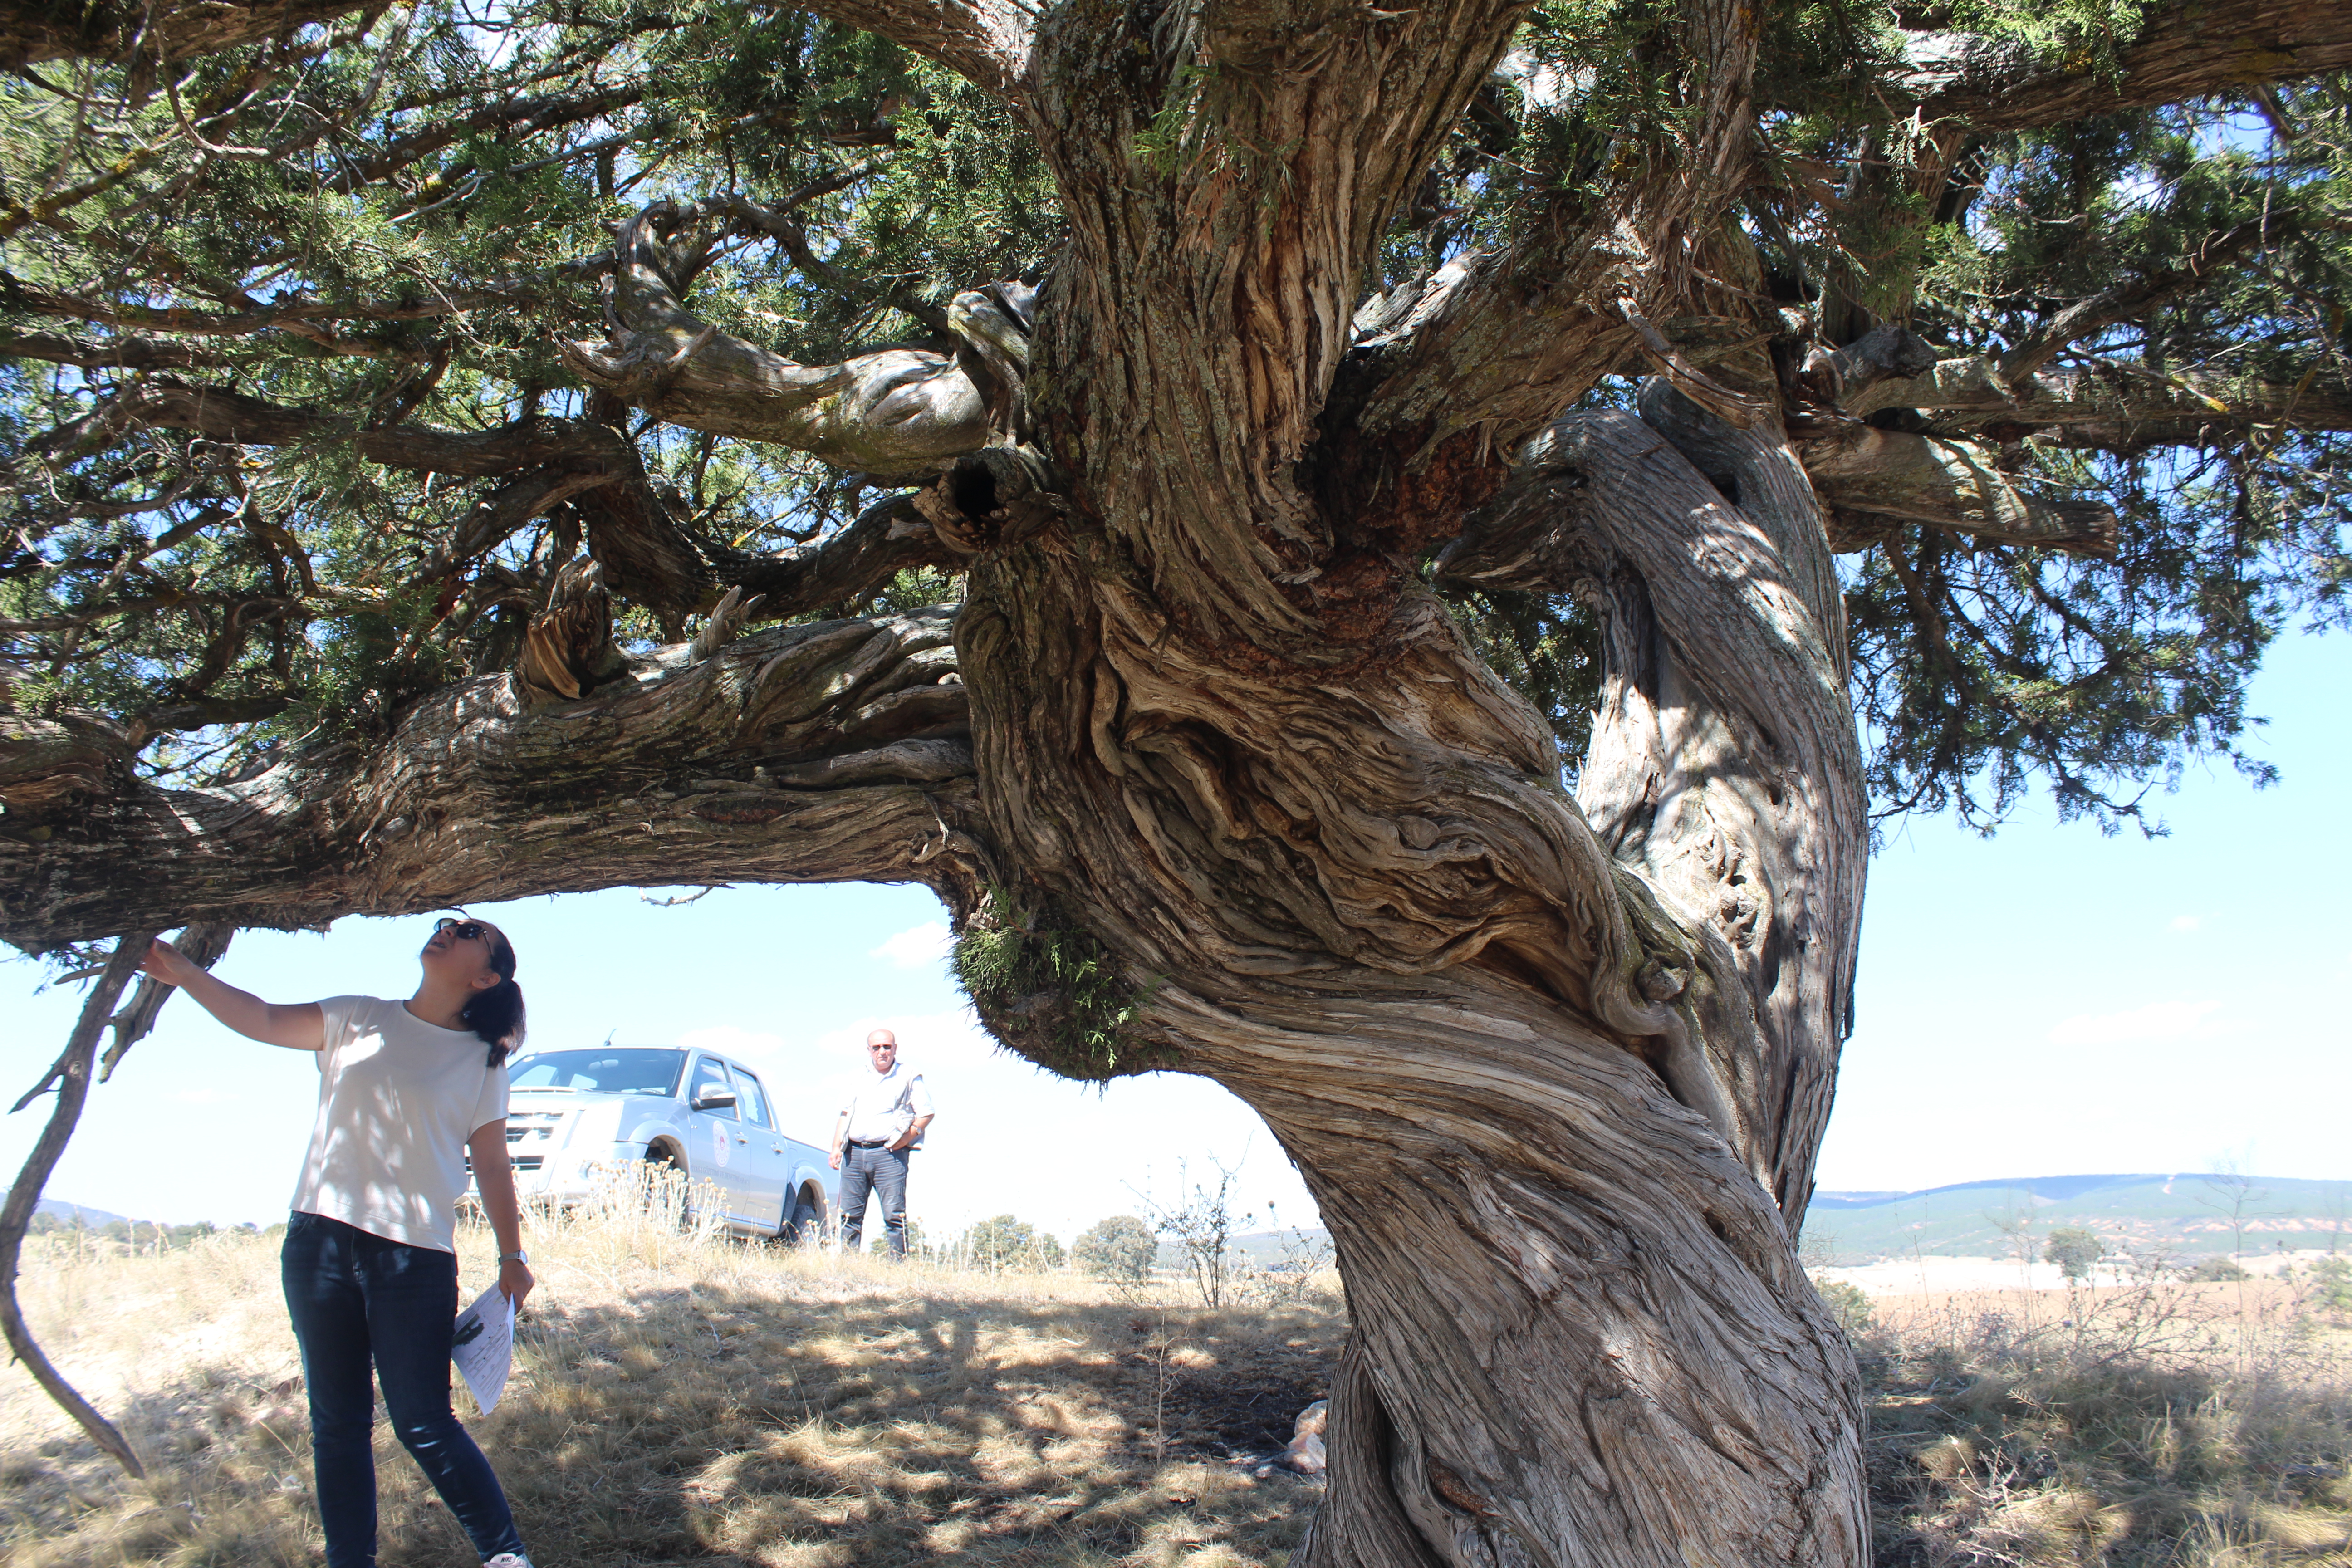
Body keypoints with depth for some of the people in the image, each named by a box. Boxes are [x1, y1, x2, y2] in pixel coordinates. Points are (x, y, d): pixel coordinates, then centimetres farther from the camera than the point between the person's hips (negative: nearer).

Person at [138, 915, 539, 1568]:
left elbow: (492, 1163, 3)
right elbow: (266, 1021, 2)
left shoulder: (482, 1059, 3)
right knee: (337, 1421, 9)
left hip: (416, 1258, -3)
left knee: (422, 1423, -4)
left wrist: (512, 1254, 1)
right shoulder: (358, 1020, 9)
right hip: (320, 1243, 3)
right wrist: (181, 971, -8)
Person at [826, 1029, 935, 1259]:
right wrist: (836, 1147, 10)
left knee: (894, 1216, -9)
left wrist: (906, 1138, -8)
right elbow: (845, 1115, 22)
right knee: (850, 1215, 3)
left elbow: (926, 1114, 2)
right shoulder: (859, 1080, 21)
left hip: (888, 1154, -4)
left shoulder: (909, 1078, 7)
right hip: (854, 1153, 4)